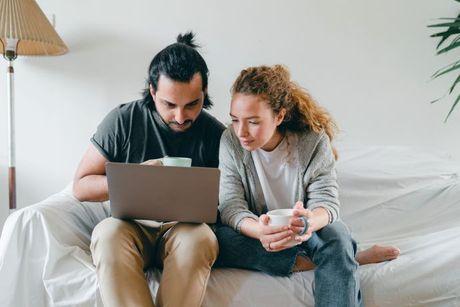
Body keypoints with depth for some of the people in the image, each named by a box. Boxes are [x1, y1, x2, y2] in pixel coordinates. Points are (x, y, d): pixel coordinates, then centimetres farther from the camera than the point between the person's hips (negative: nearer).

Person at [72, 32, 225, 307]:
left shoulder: (216, 134, 0)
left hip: (186, 230, 0)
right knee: (108, 231, -34)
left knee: (199, 237, -35)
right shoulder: (123, 120, -2)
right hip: (131, 226, 1)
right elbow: (81, 186, 1)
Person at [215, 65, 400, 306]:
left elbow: (327, 201, -20)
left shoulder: (313, 141, -17)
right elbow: (231, 207, -21)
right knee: (219, 240, -31)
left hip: (302, 231, -1)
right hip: (256, 231, 2)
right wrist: (259, 230, -45)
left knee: (336, 233, -35)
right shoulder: (231, 142, -15)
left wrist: (310, 221, -47)